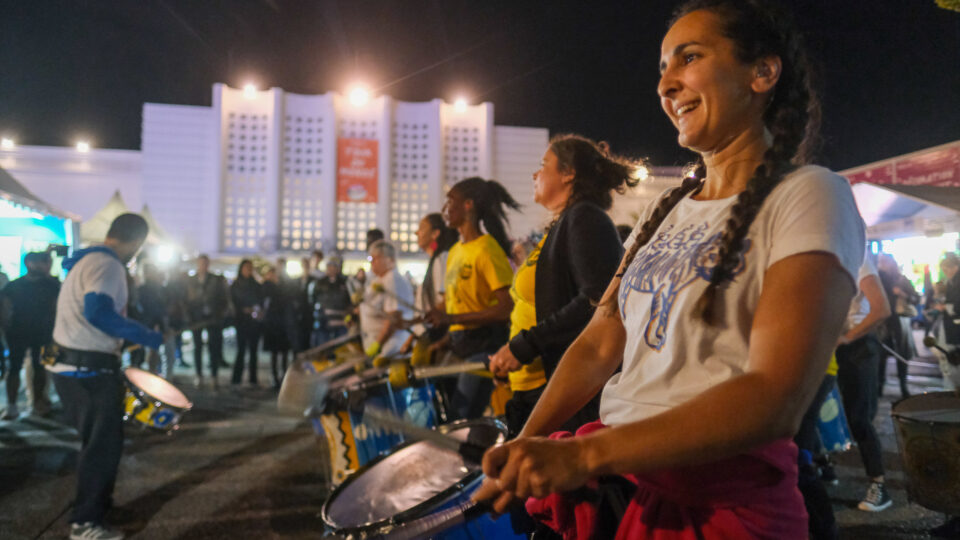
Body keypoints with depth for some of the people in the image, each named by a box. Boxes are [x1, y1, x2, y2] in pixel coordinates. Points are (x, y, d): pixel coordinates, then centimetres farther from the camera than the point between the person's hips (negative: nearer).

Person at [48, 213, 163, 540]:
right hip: (88, 370, -10)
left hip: (73, 365, 10)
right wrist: (147, 337, -26)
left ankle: (97, 499, 39)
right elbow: (98, 312, -31)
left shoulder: (86, 260, 14)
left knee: (97, 440, 23)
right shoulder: (108, 264, -17)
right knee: (104, 444, 0)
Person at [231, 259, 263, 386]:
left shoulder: (256, 286, 12)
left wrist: (258, 311, -10)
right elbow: (234, 303, 1)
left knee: (253, 350, 2)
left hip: (254, 321, 2)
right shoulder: (235, 285, 6)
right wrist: (245, 309, -14)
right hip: (242, 320, -2)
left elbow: (261, 302, 10)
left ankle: (253, 378, 5)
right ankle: (236, 377, -4)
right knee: (241, 348, -7)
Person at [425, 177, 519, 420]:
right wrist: (445, 340, 9)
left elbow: (507, 308, -18)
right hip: (459, 345, 8)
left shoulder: (487, 248, -11)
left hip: (483, 345, -8)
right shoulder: (455, 252, 15)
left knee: (460, 420, -11)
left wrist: (452, 319, -22)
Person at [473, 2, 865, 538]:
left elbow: (776, 398, -21)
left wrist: (585, 454, -26)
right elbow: (599, 344, 7)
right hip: (611, 480, 6)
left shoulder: (810, 194, -10)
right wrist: (523, 449, -6)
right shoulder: (667, 210, 12)